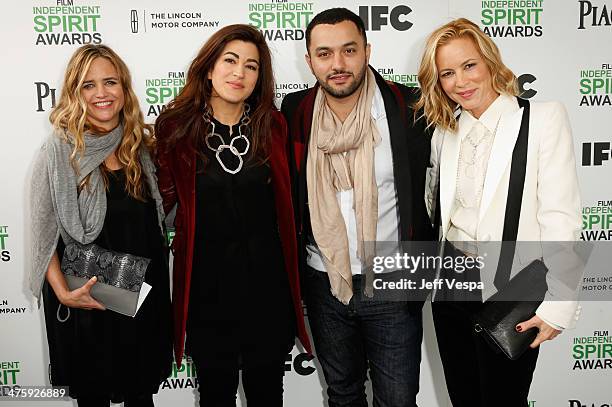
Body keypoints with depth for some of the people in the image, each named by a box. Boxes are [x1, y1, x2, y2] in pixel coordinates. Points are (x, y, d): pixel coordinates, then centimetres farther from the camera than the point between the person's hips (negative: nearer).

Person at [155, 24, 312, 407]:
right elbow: (164, 198, 0)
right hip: (206, 283, -1)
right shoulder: (176, 126, -6)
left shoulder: (272, 125, -2)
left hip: (267, 282, 1)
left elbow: (288, 201, 4)